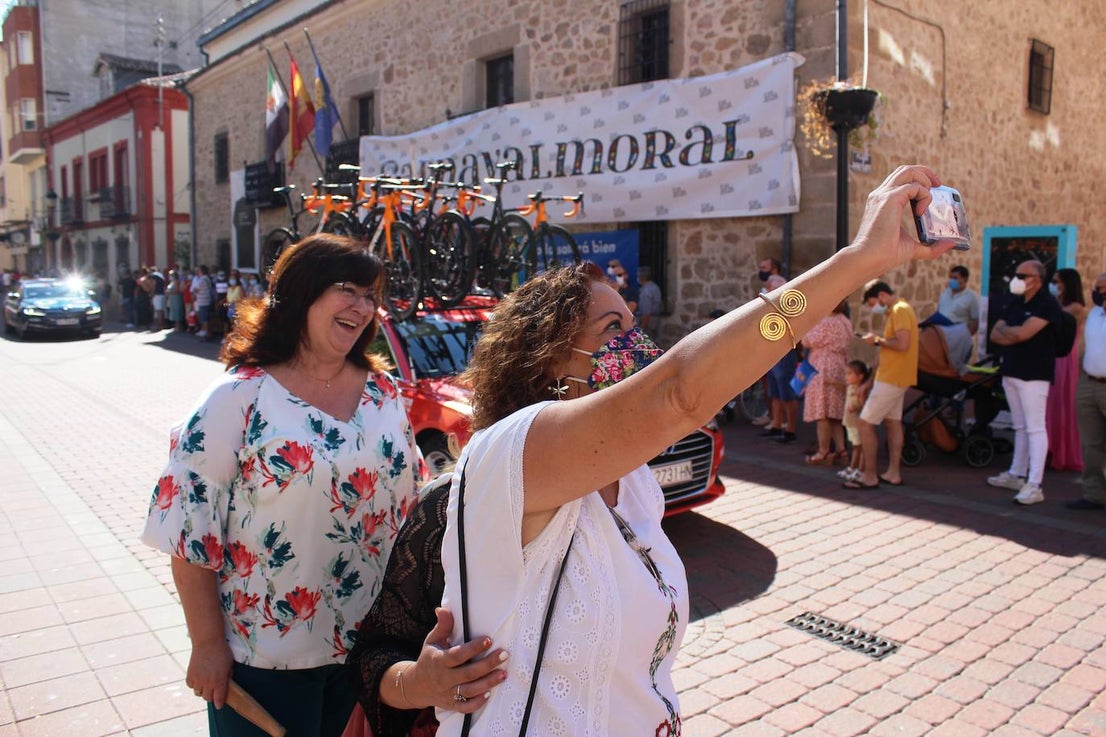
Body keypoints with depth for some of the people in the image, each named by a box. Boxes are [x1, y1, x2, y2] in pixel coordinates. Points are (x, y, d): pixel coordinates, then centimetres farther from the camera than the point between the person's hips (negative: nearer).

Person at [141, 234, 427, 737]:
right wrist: (207, 645, -11)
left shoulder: (383, 392, 2)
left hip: (366, 642, 5)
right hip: (264, 655, -4)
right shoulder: (239, 397, -13)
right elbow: (189, 525, -13)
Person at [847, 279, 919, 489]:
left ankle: (870, 477, -4)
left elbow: (903, 344, -26)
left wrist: (878, 340, -15)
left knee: (865, 423, -8)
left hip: (891, 378, -11)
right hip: (896, 377, 11)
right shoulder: (900, 309, 15)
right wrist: (878, 339, 6)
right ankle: (893, 473, 20)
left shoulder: (900, 310, -17)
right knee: (893, 422, 14)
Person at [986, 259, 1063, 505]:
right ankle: (1016, 475, 25)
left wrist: (1005, 329, -2)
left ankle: (1034, 486, -10)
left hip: (1034, 375, -8)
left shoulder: (1047, 304, -11)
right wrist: (1014, 335, -10)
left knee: (1035, 428, -8)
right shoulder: (1015, 303, 14)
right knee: (1020, 427, 16)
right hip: (1011, 372, 8)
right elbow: (994, 335, 9)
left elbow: (1022, 333, -22)